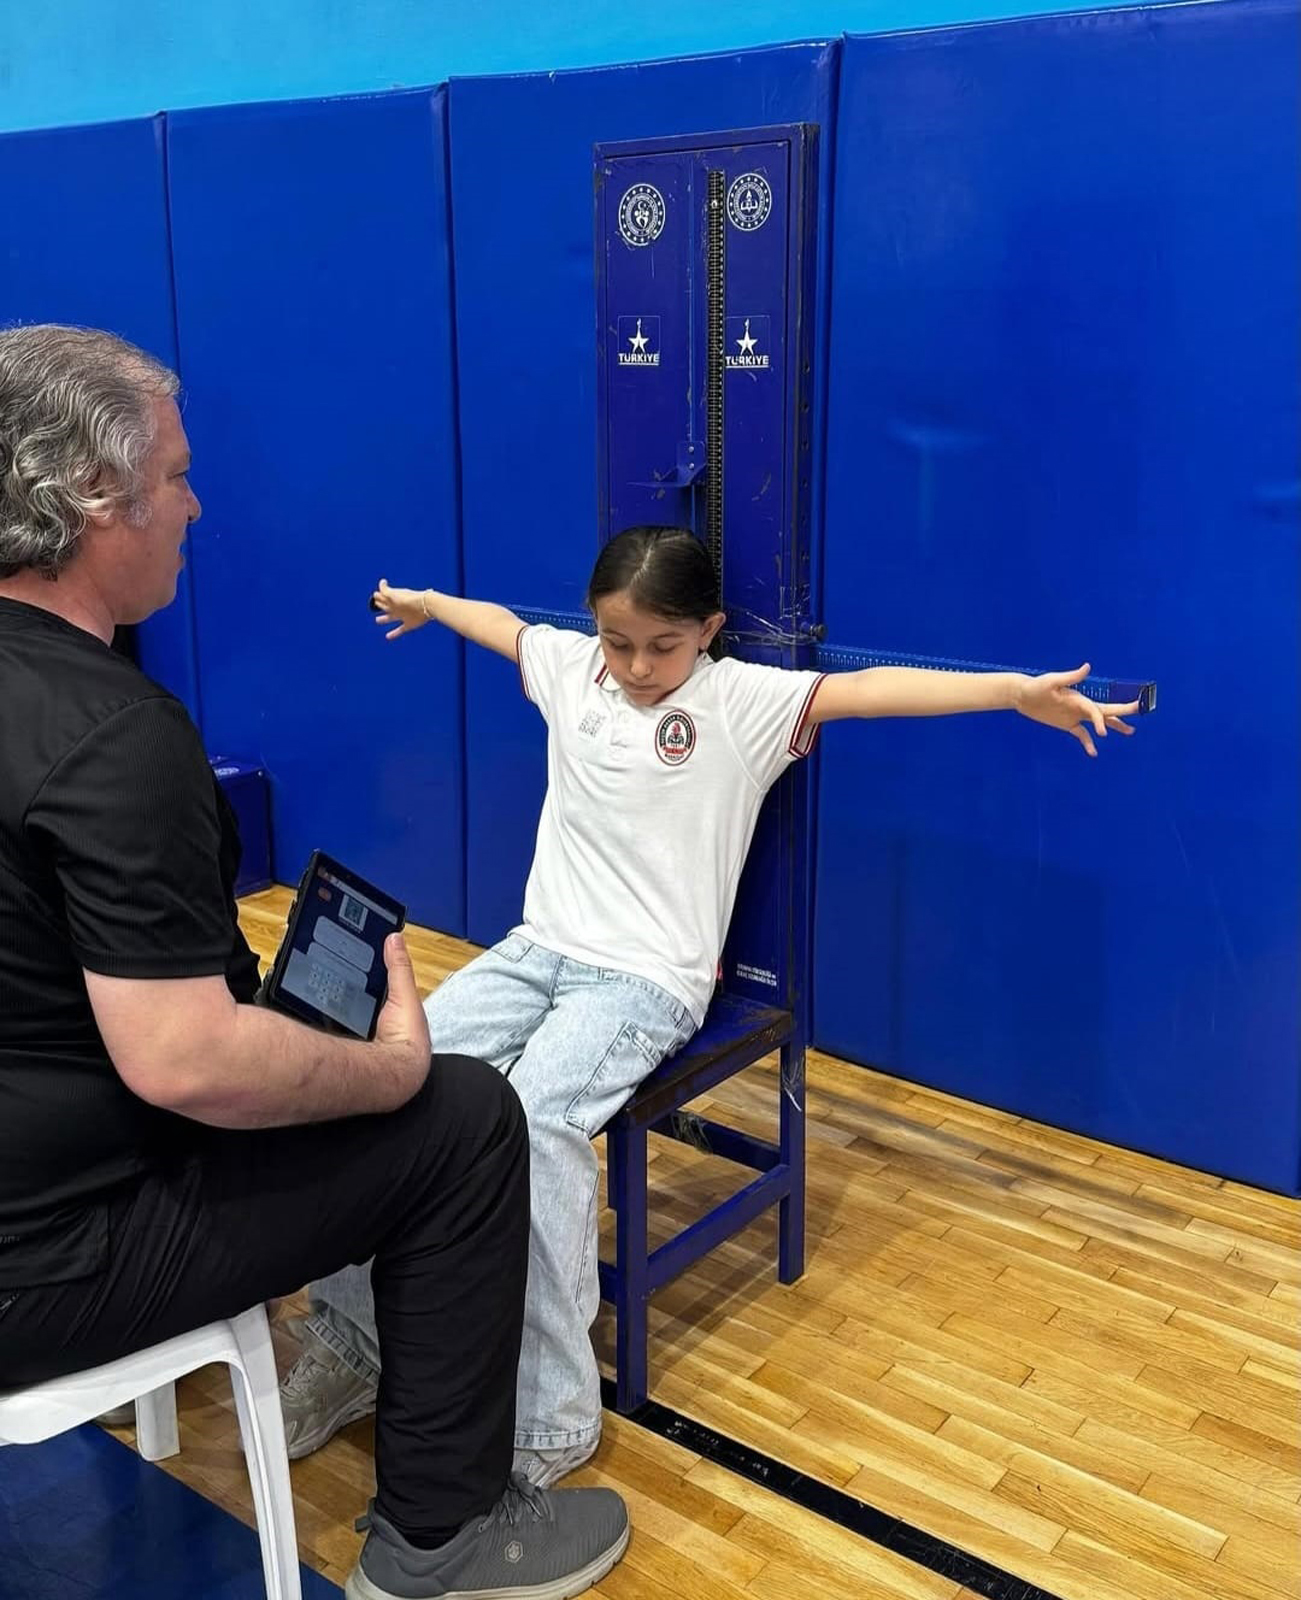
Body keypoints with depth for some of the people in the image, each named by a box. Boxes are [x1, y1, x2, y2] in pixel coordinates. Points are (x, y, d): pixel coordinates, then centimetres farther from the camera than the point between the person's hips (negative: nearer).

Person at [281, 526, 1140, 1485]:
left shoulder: (742, 700, -6)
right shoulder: (569, 666, 9)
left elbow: (867, 689, -19)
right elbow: (498, 623, 30)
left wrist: (1016, 691, -29)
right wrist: (423, 603, 49)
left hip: (646, 980, -6)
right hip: (538, 948, 6)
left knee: (537, 1120, -32)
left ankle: (551, 1417, -21)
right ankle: (353, 1335, 0)